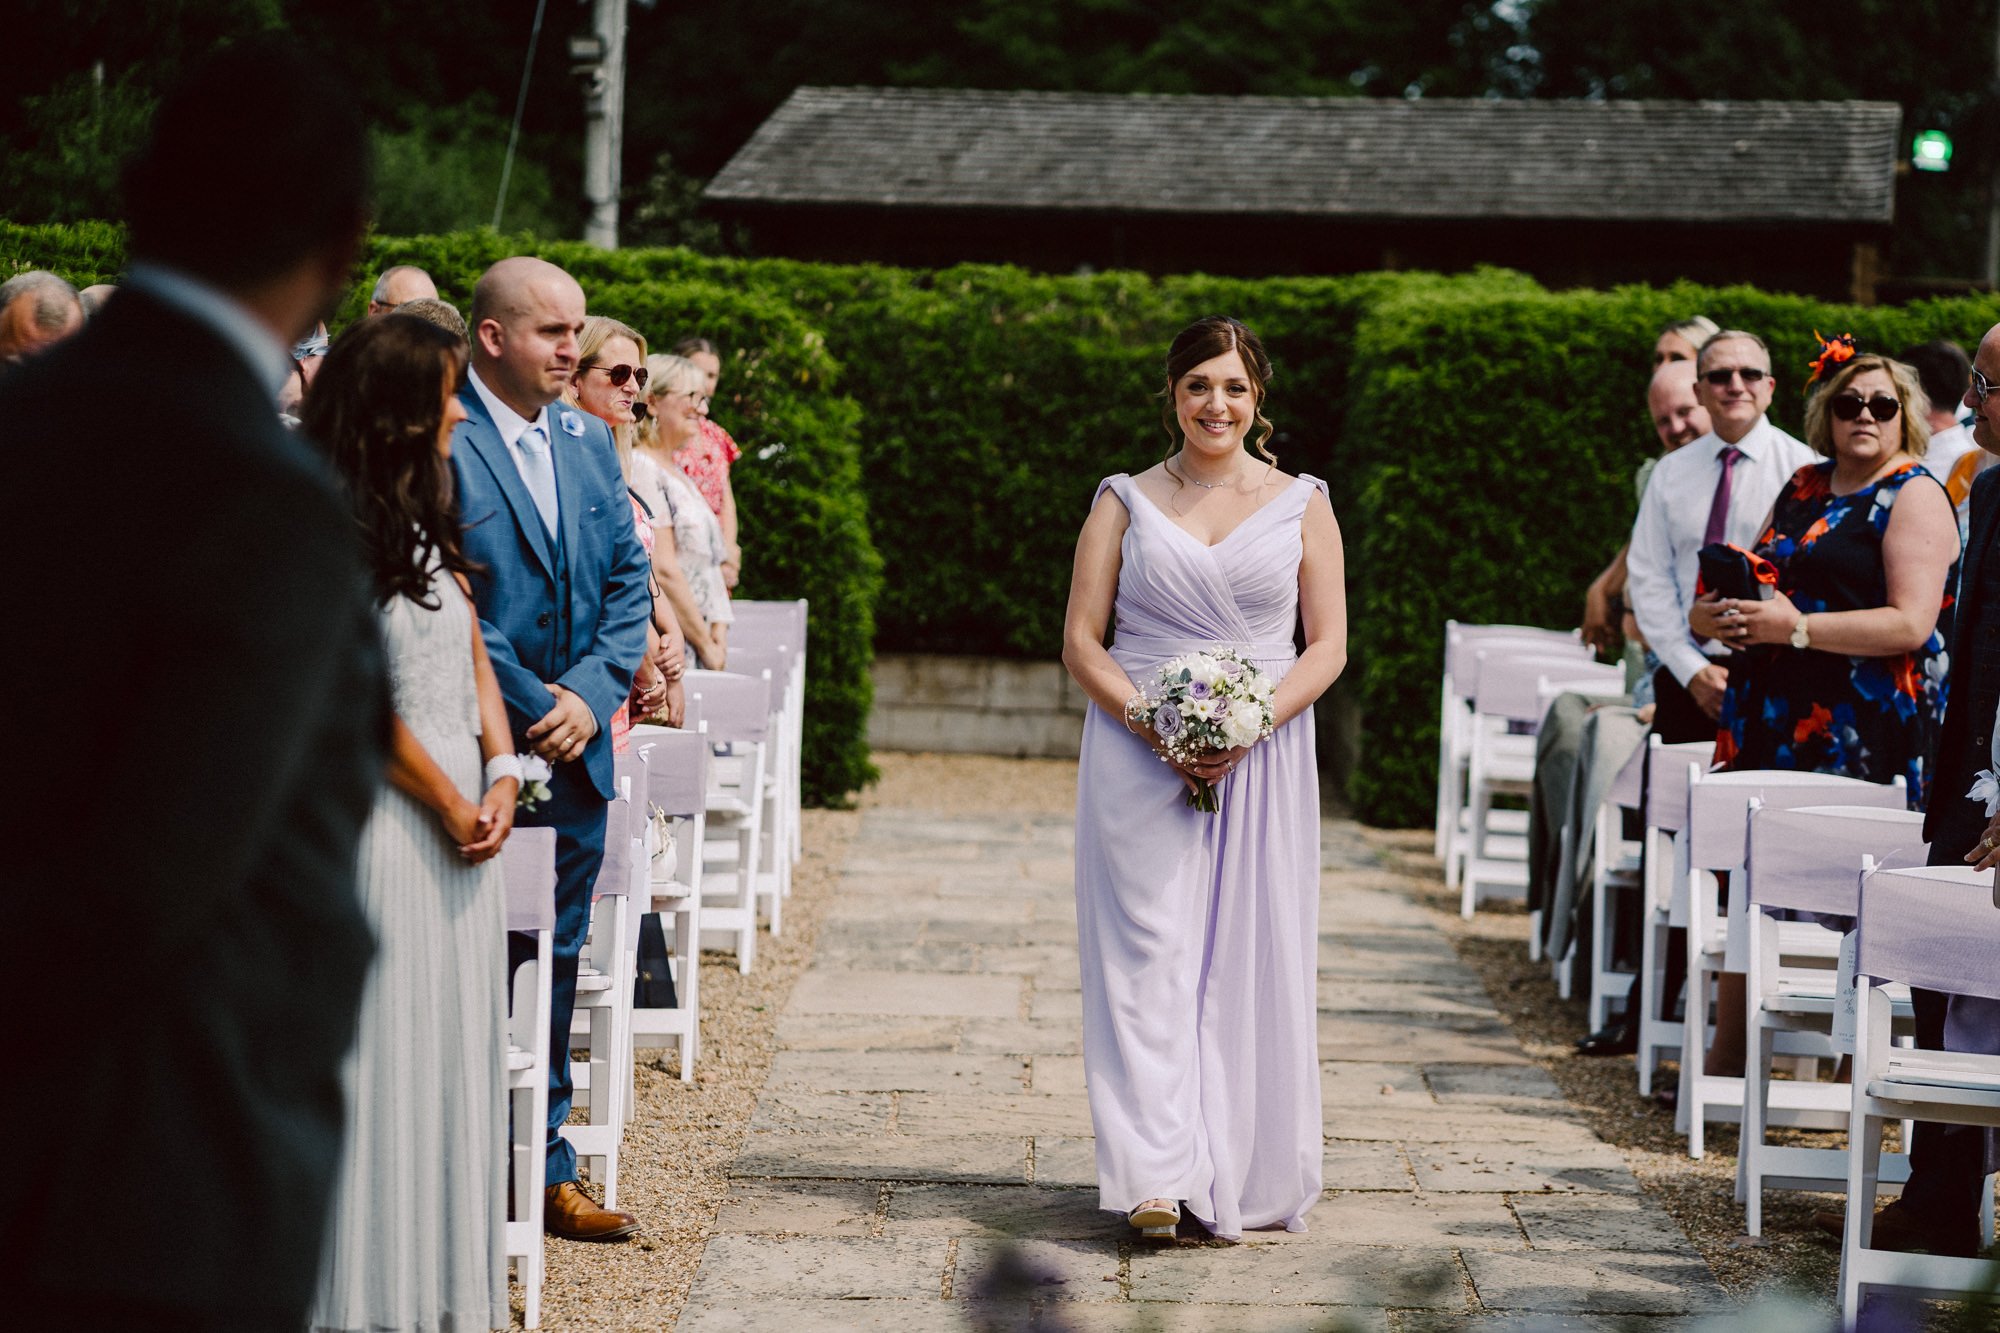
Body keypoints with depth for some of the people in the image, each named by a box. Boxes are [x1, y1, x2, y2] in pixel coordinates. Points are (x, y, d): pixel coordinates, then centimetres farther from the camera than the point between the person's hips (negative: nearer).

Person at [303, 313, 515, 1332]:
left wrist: (500, 775, 0)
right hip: (383, 818, -9)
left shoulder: (429, 522, 16)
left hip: (461, 814, 9)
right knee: (382, 1049, -2)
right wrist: (452, 805, -9)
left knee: (451, 1049, 12)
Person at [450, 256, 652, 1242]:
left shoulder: (589, 442, 11)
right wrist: (530, 710, -14)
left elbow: (626, 579, 11)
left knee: (553, 960, 13)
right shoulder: (438, 441, -11)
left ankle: (543, 1163, 22)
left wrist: (593, 692, -4)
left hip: (574, 750, 7)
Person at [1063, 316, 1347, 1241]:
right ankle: (1155, 1177, -8)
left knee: (1251, 960, 1)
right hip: (1139, 757, 0)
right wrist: (1153, 723, -13)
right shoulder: (1125, 502, 7)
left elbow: (1328, 646, 4)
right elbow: (1080, 642, 4)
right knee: (1147, 955, -7)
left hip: (1262, 763, 1)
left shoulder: (1301, 504, 7)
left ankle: (1241, 1176, 11)